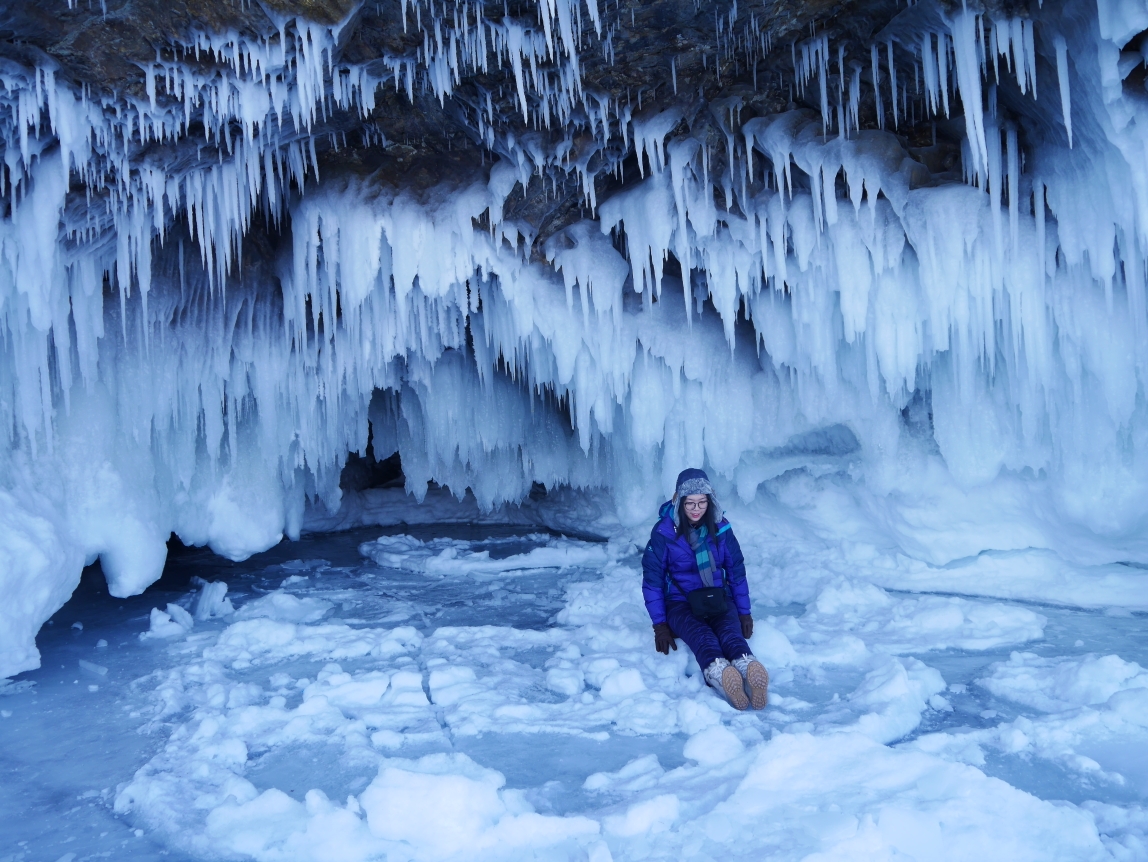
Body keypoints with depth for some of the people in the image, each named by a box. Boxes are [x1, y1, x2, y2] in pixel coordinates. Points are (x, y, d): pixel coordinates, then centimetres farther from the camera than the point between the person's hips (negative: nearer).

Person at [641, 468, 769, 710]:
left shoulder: (720, 528, 2)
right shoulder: (664, 532, -7)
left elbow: (736, 571, 9)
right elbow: (652, 579, -5)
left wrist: (744, 613, 6)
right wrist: (660, 624, -10)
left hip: (718, 599, 2)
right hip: (680, 603, -2)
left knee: (730, 630, -32)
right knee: (700, 634, -35)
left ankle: (748, 669, -63)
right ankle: (719, 671, -66)